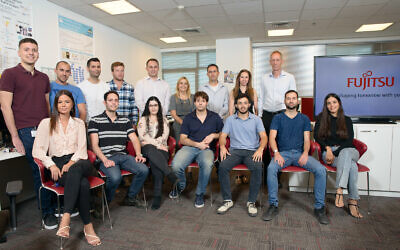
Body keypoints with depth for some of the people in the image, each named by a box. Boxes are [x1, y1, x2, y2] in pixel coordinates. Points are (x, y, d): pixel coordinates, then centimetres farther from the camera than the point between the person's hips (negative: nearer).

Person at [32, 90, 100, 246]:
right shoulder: (46, 123, 14)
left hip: (77, 162, 1)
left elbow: (82, 150, 9)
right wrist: (51, 165, -13)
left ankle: (66, 218, -42)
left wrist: (71, 163, -11)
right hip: (57, 162, -1)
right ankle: (87, 226, -28)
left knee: (75, 170, -40)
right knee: (83, 183, -34)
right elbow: (37, 150, 5)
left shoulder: (79, 123, 19)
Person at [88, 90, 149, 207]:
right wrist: (105, 160, -17)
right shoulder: (95, 121, 7)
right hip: (106, 157, -4)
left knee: (144, 170, -20)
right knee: (115, 177, -33)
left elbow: (134, 139, 13)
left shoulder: (125, 120, 19)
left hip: (123, 155, 4)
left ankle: (130, 197, 4)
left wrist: (138, 154, -5)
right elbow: (94, 145, -2)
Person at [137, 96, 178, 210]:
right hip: (147, 149, -1)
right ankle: (172, 176, -45)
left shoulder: (164, 120, 25)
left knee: (155, 163, -34)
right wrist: (157, 144, -5)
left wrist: (151, 141, -3)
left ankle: (157, 195, -35)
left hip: (160, 149, 1)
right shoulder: (143, 120, 21)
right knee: (152, 150, -40)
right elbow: (143, 136, 5)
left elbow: (165, 136, 9)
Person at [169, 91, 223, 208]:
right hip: (189, 147, 1)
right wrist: (197, 144, -7)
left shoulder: (215, 117, 15)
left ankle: (200, 194, -11)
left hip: (207, 149, -1)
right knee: (176, 165, -28)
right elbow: (182, 139, 7)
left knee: (207, 164, -37)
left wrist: (213, 135, -3)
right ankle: (180, 186, 8)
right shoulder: (188, 118, 13)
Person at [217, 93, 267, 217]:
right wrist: (222, 146, -14)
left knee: (257, 168, -33)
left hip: (252, 151, -1)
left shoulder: (256, 119, 13)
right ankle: (228, 200, -15)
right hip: (235, 150, 1)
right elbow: (223, 136, 8)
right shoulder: (230, 119, 15)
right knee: (223, 166, -28)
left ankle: (251, 201, -18)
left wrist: (260, 149, -18)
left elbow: (264, 137, 3)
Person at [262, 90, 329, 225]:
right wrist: (276, 153, -18)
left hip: (300, 153, 2)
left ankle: (319, 207, -10)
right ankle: (273, 205, -20)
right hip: (283, 153, -1)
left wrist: (305, 153, -13)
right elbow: (272, 137, 1)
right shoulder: (278, 118, 13)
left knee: (321, 170, -24)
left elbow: (307, 139, 8)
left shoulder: (304, 119, 18)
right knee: (271, 168, -33)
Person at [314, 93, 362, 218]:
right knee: (352, 165, -33)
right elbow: (317, 136, 3)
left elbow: (349, 141, 3)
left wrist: (335, 153, -12)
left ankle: (339, 191, -45)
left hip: (347, 150, 1)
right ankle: (353, 201, -38)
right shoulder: (321, 119, 13)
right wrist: (328, 148, -15)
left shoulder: (347, 120, 14)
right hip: (328, 152, -1)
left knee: (345, 153, -38)